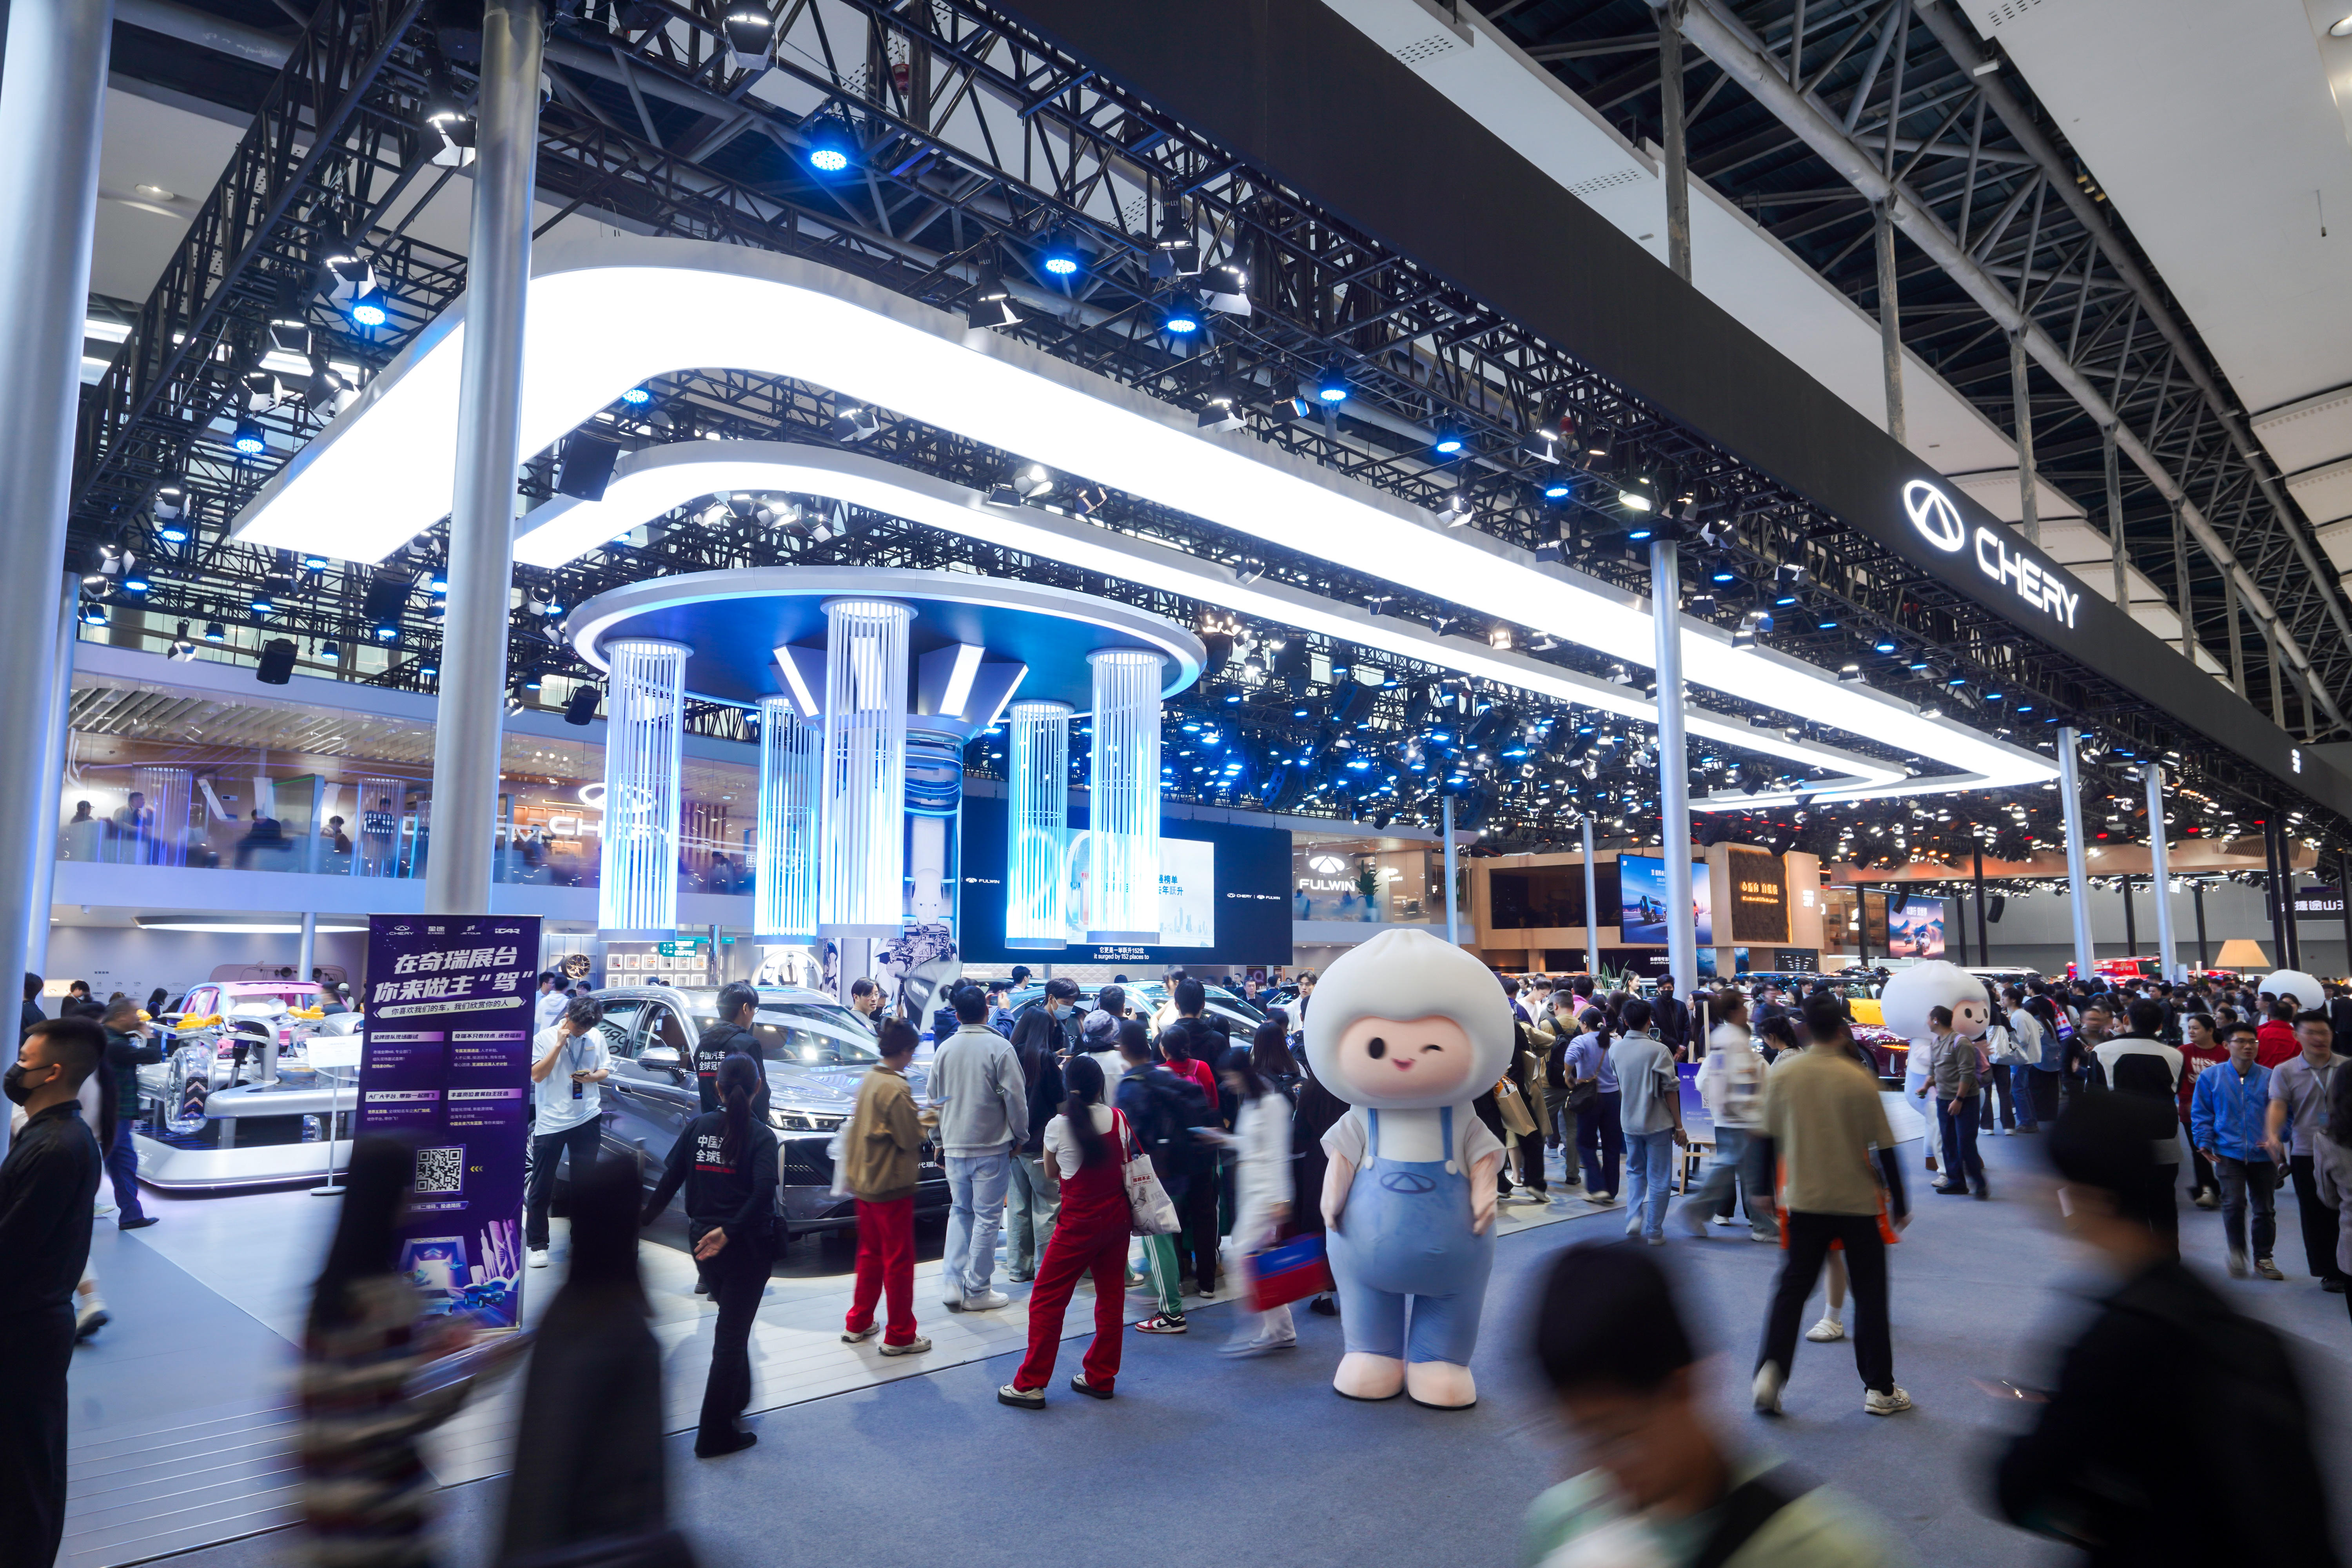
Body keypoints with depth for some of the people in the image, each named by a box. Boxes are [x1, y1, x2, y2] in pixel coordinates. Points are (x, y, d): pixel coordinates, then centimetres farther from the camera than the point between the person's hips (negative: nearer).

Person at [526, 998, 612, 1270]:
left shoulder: (596, 1037, 4)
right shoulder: (545, 1038, -6)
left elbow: (605, 1070, 12)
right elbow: (537, 1075, -14)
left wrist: (592, 1077, -10)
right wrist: (559, 1044, -20)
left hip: (586, 1120, 3)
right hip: (550, 1122, -3)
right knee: (541, 1188, 3)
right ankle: (536, 1244, 15)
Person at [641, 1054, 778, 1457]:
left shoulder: (698, 1126, 0)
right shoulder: (760, 1135, -11)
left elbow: (671, 1178, -1)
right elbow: (763, 1192, -24)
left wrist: (646, 1217, 9)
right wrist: (730, 1231, -21)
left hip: (703, 1241, 5)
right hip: (746, 1246, -5)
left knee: (731, 1322, 25)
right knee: (732, 1333, 2)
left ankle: (737, 1397, 38)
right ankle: (716, 1435, 5)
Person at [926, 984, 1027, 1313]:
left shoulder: (945, 1049, 4)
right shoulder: (999, 1047, -11)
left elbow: (934, 1098, 12)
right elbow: (1015, 1097, -10)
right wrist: (1019, 1134, 4)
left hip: (954, 1147, 5)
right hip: (991, 1145, -5)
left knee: (960, 1211, 18)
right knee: (986, 1217, 4)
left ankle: (952, 1281, 10)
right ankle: (976, 1291, 8)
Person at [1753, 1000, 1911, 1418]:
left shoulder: (1782, 1075, -4)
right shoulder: (1858, 1079, -11)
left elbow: (1768, 1138, 3)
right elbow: (1884, 1148, -6)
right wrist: (1899, 1205, 4)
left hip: (1804, 1201, 2)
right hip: (1857, 1201, -2)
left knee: (1792, 1288, 8)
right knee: (1869, 1292, 11)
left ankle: (1770, 1371, -5)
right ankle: (1880, 1389, 18)